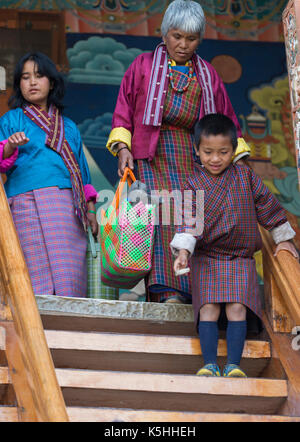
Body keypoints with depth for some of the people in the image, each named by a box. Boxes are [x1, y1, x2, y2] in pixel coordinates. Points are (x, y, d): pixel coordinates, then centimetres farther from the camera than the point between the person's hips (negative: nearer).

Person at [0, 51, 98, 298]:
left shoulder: (69, 127, 24)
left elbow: (82, 172, 23)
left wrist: (90, 209, 12)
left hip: (68, 207, 3)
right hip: (28, 202, -3)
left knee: (68, 278, -8)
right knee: (38, 276, -15)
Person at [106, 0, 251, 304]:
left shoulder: (207, 75, 17)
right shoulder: (144, 66, 9)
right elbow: (123, 111, 8)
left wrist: (241, 161, 8)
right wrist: (122, 147, -7)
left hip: (192, 164, 3)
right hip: (153, 160, -3)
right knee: (164, 216, -21)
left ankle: (187, 293, -11)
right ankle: (168, 293, -31)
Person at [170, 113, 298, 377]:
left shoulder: (245, 177, 3)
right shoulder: (194, 185, 0)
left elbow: (267, 205, 11)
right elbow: (189, 221, -11)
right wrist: (183, 251, -27)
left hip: (241, 258, 0)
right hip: (207, 259, 0)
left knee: (237, 308, -16)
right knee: (209, 308, -15)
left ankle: (234, 365, -16)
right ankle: (210, 365, -15)